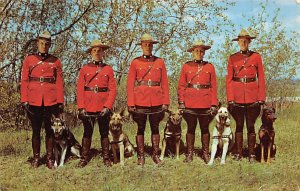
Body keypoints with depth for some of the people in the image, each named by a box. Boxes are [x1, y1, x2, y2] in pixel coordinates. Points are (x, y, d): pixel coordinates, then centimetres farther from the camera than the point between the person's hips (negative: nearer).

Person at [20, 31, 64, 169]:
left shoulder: (56, 61, 8)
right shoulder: (29, 59, 8)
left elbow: (59, 82, 4)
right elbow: (24, 81, 4)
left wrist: (60, 102, -3)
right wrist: (24, 100, -4)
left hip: (51, 100, 0)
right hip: (34, 101, 0)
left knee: (50, 129, 4)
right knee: (36, 130, 8)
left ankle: (49, 158, 13)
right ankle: (36, 157, 17)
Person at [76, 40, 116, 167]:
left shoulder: (108, 69, 5)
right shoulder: (85, 69, 6)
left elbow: (113, 89, 0)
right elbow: (80, 89, 2)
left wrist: (107, 106, -10)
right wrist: (81, 107, -7)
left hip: (104, 107, 0)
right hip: (88, 107, 0)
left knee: (104, 133, 6)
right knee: (87, 133, 5)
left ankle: (106, 158, 16)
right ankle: (84, 158, 14)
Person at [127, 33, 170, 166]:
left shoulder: (160, 62, 8)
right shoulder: (135, 63, 3)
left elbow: (165, 83, 7)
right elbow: (130, 84, 0)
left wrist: (166, 101, 1)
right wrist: (131, 103, -7)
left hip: (156, 101, 2)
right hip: (140, 101, -1)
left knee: (155, 128, 7)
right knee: (140, 128, 4)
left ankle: (155, 155, 16)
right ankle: (141, 156, 11)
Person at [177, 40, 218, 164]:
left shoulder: (210, 67, 8)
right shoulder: (186, 66, 7)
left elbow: (213, 87, 5)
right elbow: (181, 86, 5)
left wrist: (214, 104, -1)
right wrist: (181, 102, -4)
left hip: (205, 104, 1)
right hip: (190, 104, 0)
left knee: (205, 128, 6)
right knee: (191, 128, 5)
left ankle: (205, 153, 17)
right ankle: (189, 154, 14)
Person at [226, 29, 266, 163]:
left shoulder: (256, 57, 5)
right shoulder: (232, 58, 6)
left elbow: (261, 78, 4)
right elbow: (229, 79, 4)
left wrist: (261, 98, -3)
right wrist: (230, 99, -4)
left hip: (252, 96, 0)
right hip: (237, 97, 1)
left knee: (251, 126, 3)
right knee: (239, 125, 6)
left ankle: (251, 154, 12)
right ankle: (238, 153, 14)